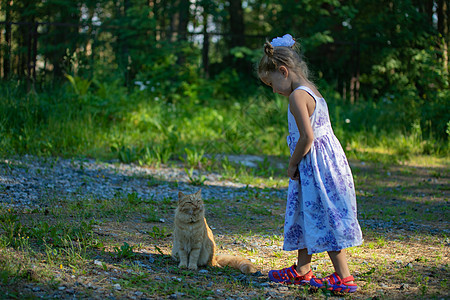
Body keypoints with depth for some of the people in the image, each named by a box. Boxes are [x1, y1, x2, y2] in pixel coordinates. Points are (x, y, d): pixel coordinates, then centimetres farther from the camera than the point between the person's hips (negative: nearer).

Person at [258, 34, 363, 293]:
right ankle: (302, 270, 28)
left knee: (324, 219, -5)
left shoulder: (297, 96, -17)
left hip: (316, 166, -10)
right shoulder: (311, 91, 13)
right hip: (326, 162, 10)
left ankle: (344, 277, 0)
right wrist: (297, 165, 13)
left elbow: (307, 137, -23)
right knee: (309, 217, 17)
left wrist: (292, 164, -9)